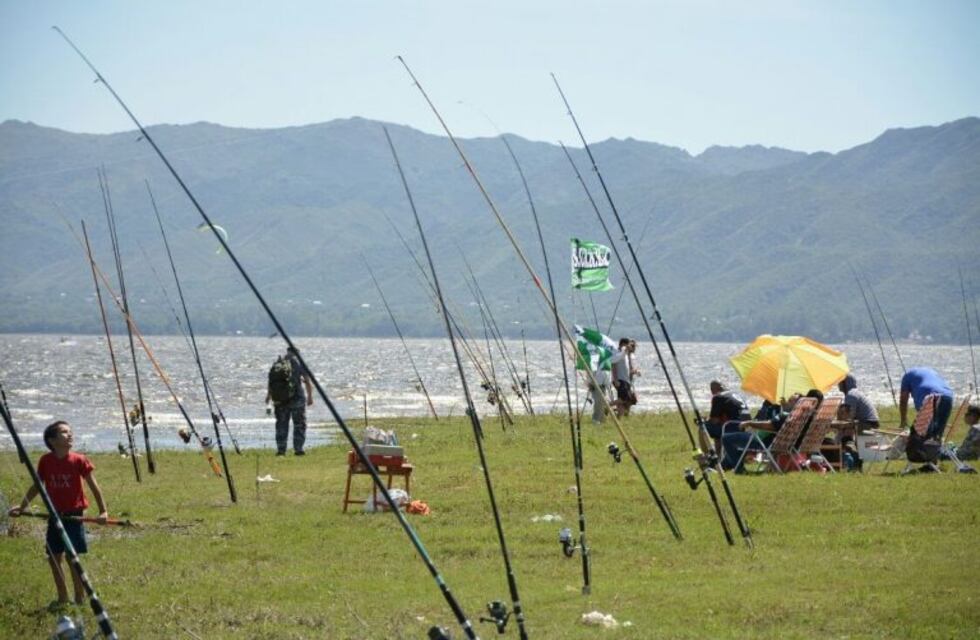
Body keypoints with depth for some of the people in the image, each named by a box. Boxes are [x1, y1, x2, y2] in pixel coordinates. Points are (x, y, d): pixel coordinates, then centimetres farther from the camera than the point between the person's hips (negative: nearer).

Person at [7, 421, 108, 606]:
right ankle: (63, 598, 24)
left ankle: (80, 598, 7)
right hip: (55, 516, 4)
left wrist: (103, 510, -15)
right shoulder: (46, 461, -3)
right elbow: (36, 486, 10)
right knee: (54, 558, 8)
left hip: (74, 515, -4)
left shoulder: (79, 461, -11)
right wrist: (22, 507, 7)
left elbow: (93, 486, -8)